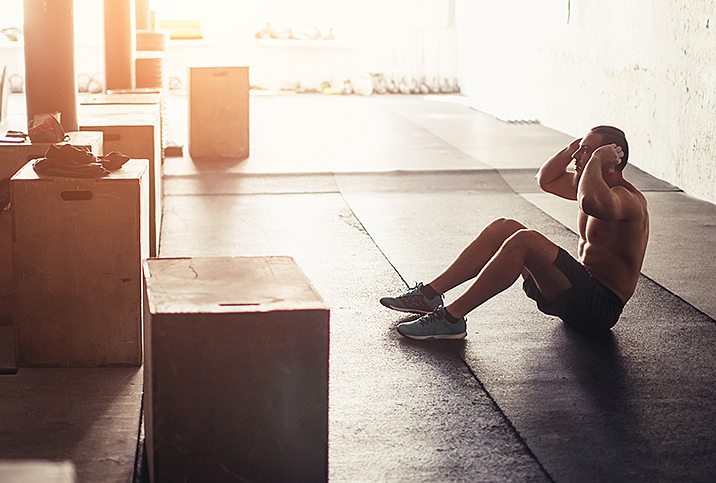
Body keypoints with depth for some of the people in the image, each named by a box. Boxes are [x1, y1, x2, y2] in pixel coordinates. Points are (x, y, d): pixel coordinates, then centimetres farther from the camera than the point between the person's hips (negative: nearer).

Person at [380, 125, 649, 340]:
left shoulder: (628, 200, -19)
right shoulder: (599, 186, 11)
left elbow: (590, 203, -44)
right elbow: (546, 180, 24)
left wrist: (596, 158, -27)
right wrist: (572, 150, 6)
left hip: (600, 309, -10)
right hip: (581, 288, 10)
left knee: (525, 241, -29)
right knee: (504, 228, 3)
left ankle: (451, 318, -25)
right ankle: (430, 294, 1)